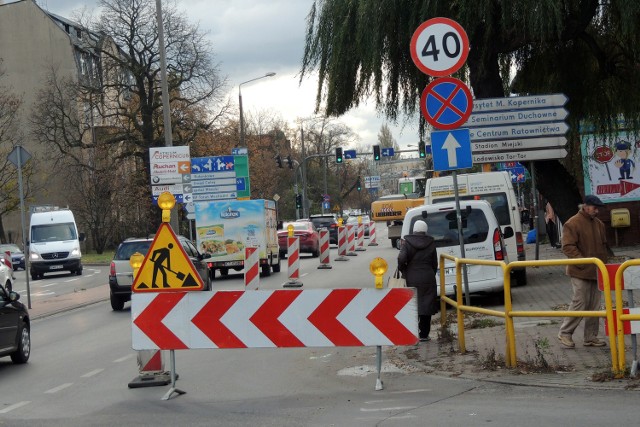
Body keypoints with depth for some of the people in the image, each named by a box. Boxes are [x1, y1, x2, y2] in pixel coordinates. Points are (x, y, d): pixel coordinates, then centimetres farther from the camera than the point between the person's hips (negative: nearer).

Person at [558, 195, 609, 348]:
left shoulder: (599, 224, 14)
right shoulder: (572, 224, -10)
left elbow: (604, 246, 23)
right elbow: (568, 247, -16)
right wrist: (583, 263, -20)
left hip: (596, 272, 7)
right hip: (580, 273, -7)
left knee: (594, 306, 9)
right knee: (579, 304, -7)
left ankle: (591, 337, 16)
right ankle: (565, 333, 6)